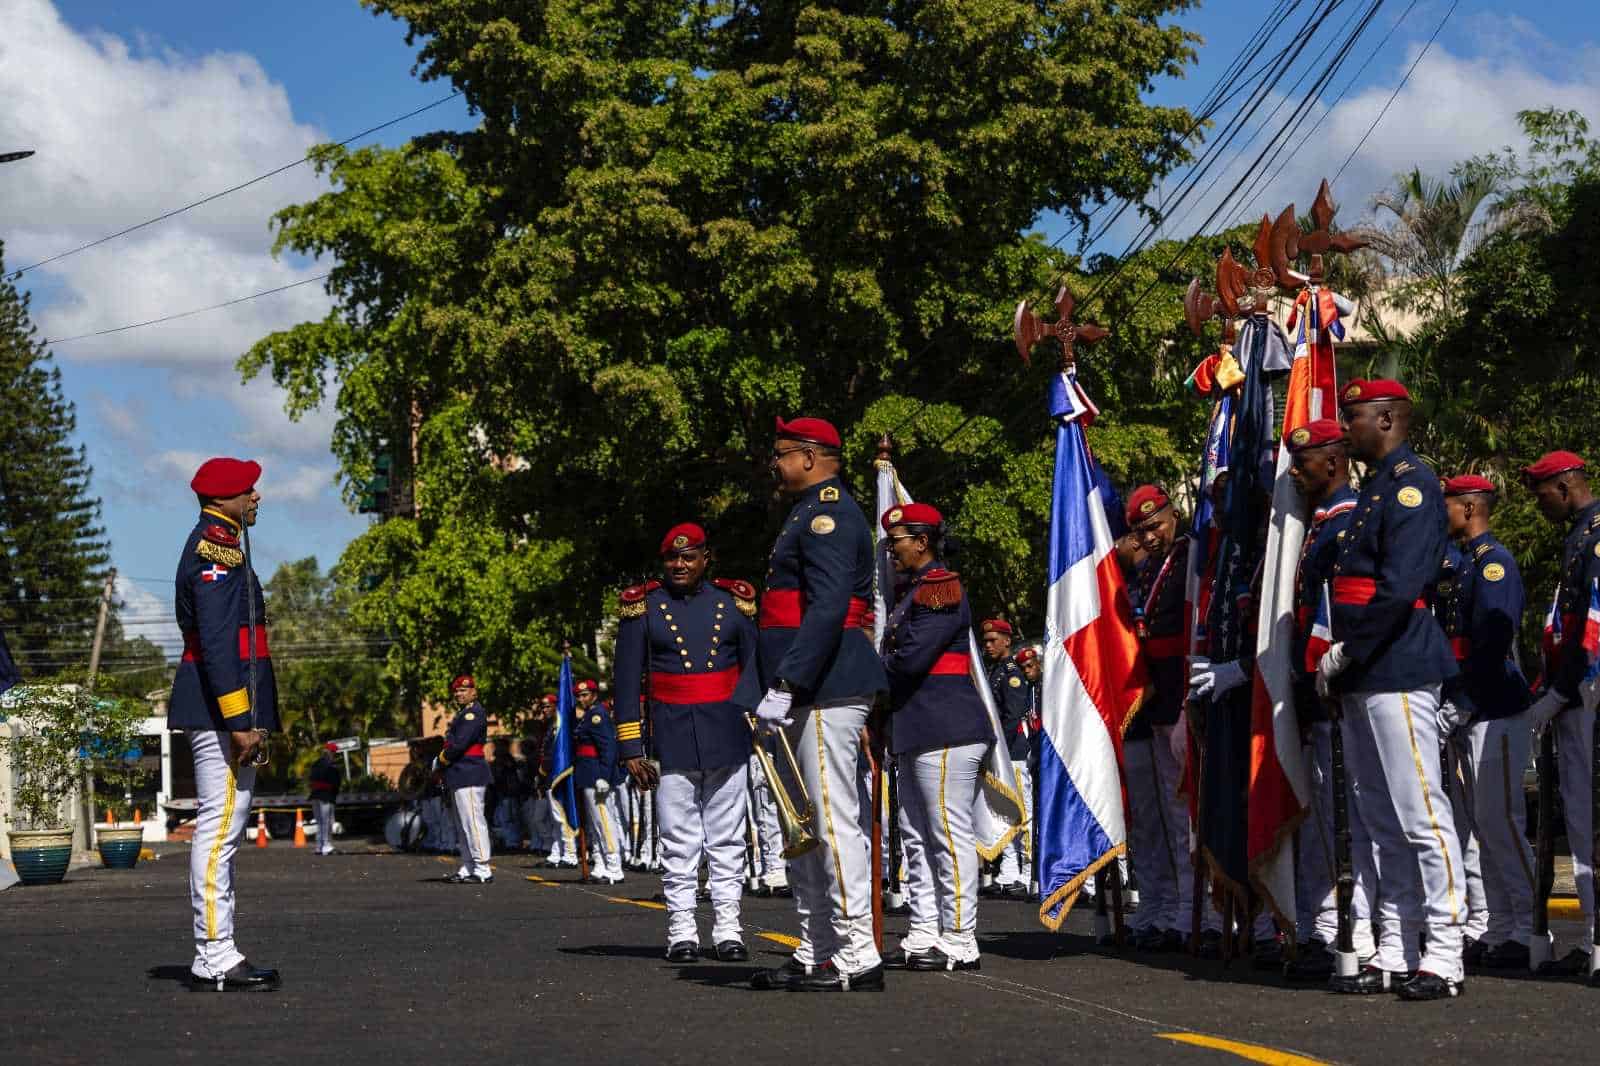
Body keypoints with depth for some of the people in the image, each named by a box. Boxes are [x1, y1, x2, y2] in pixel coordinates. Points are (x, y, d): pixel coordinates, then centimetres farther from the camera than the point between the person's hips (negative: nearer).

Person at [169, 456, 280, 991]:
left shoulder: (215, 543, 21)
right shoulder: (217, 545, -12)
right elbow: (217, 640, -21)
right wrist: (239, 719, -24)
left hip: (220, 710, 11)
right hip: (222, 705, -11)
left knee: (221, 828, 12)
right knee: (219, 825, -10)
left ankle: (218, 955, 15)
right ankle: (214, 960, -10)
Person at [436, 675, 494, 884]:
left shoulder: (474, 712, -11)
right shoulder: (463, 714, 22)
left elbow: (459, 744, -19)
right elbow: (452, 742, 21)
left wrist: (441, 760, -5)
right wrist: (442, 761, 6)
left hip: (469, 776, -11)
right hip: (458, 778, 11)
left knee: (472, 822, -12)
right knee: (460, 825, 12)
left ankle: (482, 870, -12)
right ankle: (467, 869, 17)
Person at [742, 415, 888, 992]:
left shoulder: (827, 513, -12)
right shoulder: (811, 513, 22)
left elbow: (827, 608, -23)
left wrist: (784, 685, -26)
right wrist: (771, 687, 20)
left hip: (827, 690, -11)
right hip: (808, 695, 11)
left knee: (833, 821, -10)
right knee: (802, 827, 13)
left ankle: (857, 957, -8)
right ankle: (814, 955, 17)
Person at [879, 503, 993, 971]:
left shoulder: (939, 589, -12)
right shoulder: (914, 591, 21)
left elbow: (911, 658, -20)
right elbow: (899, 658, 21)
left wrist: (875, 669, -1)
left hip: (946, 730, -11)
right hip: (916, 734, 11)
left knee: (951, 835, -8)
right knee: (918, 837, 11)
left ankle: (959, 943, -6)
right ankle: (925, 936, 15)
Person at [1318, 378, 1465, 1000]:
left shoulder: (1410, 484, -10)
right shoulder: (1374, 489, 20)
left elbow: (1399, 588, -20)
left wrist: (1345, 649, -14)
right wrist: (1339, 659, 11)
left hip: (1398, 675, -10)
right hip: (1362, 680, 10)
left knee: (1421, 814, -8)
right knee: (1384, 823, 11)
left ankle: (1443, 959, -5)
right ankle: (1394, 956, 15)